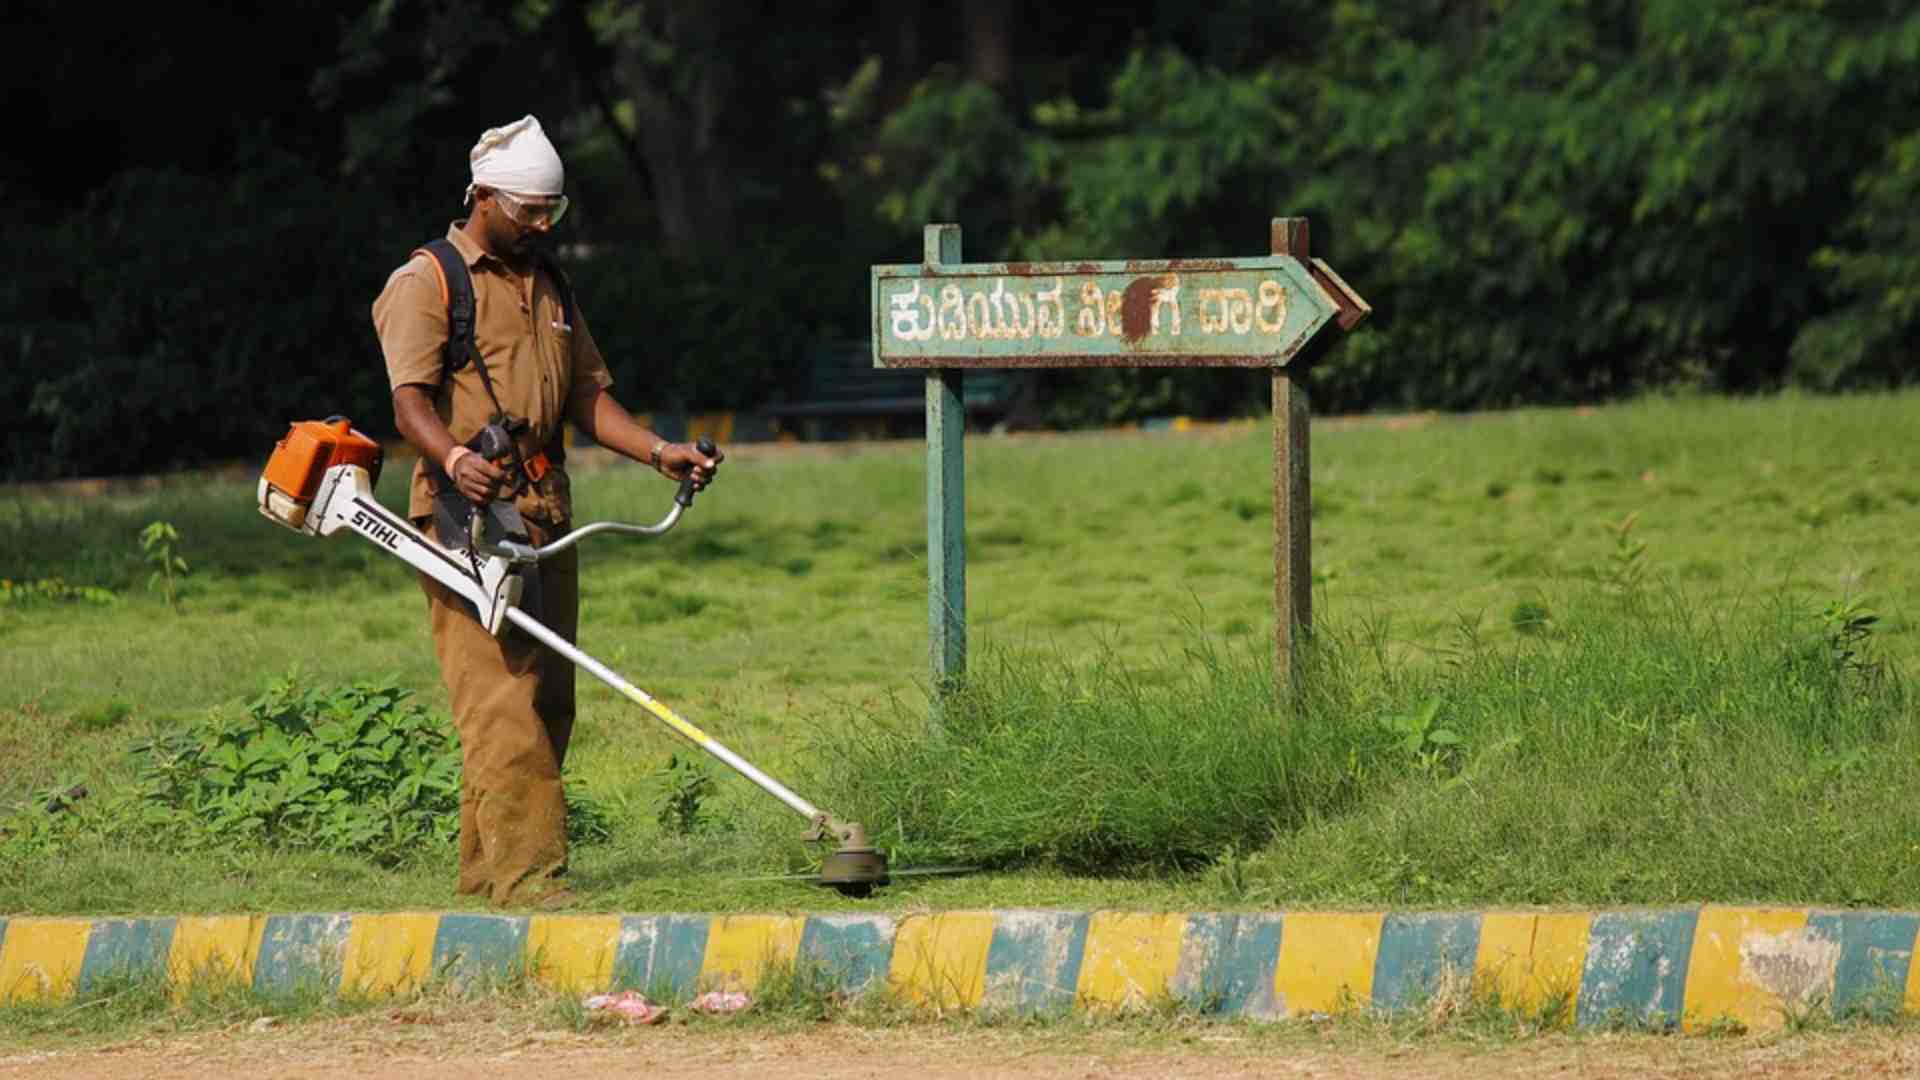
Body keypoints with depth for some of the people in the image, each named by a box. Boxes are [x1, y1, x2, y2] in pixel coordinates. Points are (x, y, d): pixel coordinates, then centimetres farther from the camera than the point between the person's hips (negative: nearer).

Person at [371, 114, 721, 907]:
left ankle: (484, 867, 12)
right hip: (466, 514, -8)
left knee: (547, 701, 6)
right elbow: (411, 399, -15)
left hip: (544, 513, 8)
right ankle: (527, 869, -19)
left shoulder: (549, 289, 21)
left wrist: (658, 452, 4)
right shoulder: (425, 285, -3)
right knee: (500, 697, -14)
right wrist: (454, 459, -36)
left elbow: (587, 395, 21)